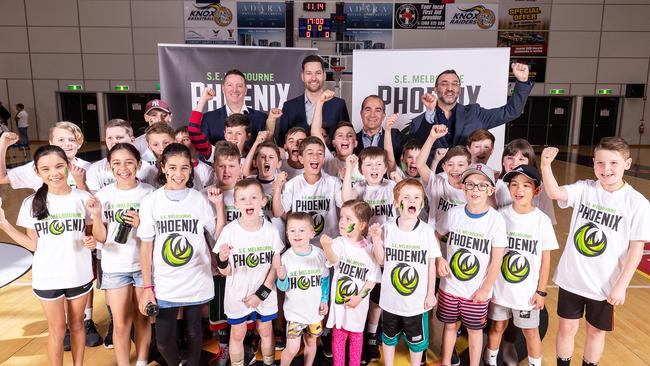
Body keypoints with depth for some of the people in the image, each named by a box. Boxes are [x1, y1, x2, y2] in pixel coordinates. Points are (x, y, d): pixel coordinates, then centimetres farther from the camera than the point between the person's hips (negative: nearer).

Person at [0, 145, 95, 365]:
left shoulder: (83, 198, -8)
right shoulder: (31, 203, -7)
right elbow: (33, 244, -2)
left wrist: (93, 241, -18)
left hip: (79, 274, 0)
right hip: (47, 278, 0)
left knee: (77, 324, 17)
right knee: (57, 329, 13)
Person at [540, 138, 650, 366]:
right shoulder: (584, 189, -6)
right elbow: (555, 193, -24)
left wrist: (621, 285, -11)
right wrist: (545, 165, -40)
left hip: (605, 284, -1)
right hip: (571, 277, 1)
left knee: (596, 331, 18)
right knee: (567, 327, 15)